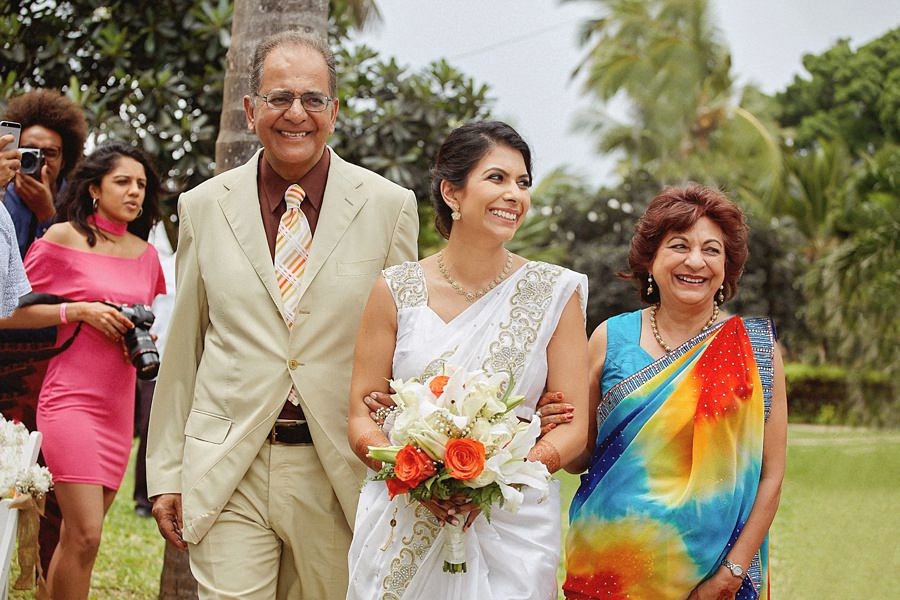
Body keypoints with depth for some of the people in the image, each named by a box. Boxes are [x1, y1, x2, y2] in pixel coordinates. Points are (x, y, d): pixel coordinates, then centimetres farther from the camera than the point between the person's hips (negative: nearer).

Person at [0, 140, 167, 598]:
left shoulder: (145, 254, 12)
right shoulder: (63, 238, -3)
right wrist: (79, 311, -13)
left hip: (119, 406, 6)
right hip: (71, 399, -6)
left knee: (77, 536, 8)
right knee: (85, 535, -13)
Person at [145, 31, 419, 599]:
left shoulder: (390, 205, 2)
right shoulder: (204, 206, 6)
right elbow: (182, 348, 10)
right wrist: (166, 471, 8)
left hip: (339, 472, 0)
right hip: (228, 474, 0)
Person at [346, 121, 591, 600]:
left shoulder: (555, 292, 0)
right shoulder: (397, 290, 0)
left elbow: (573, 429, -1)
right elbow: (361, 420, 2)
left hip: (514, 521, 0)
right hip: (402, 524, 0)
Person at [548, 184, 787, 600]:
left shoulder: (756, 346, -2)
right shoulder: (611, 338, 1)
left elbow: (770, 474, -2)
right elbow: (580, 459, 8)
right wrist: (553, 429, -13)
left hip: (711, 561, -1)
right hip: (610, 561, 1)